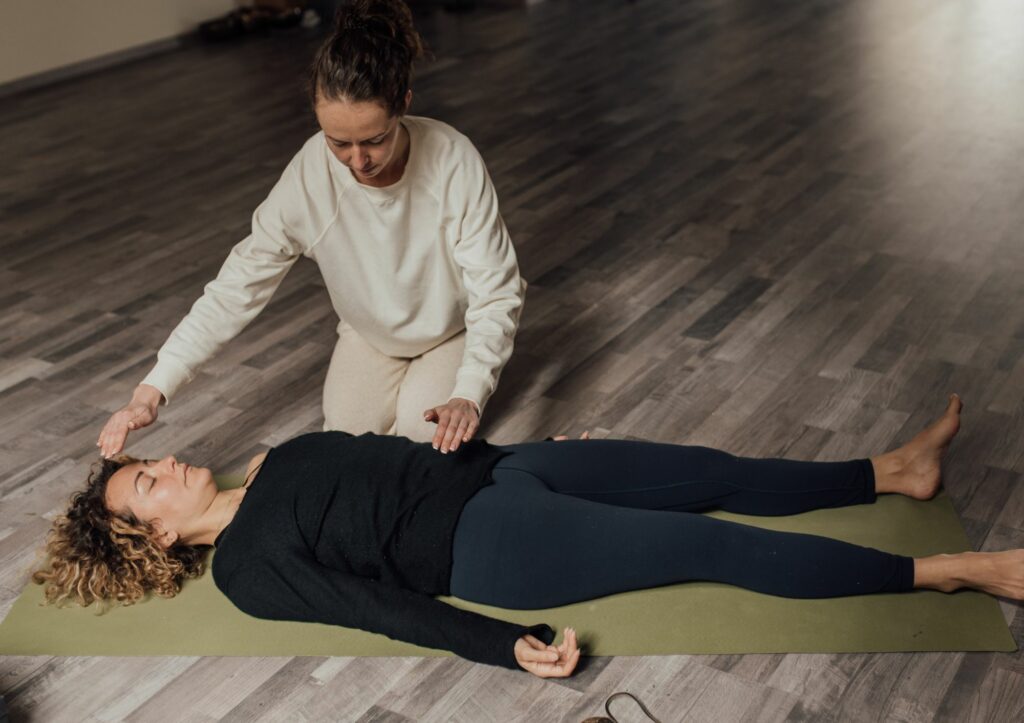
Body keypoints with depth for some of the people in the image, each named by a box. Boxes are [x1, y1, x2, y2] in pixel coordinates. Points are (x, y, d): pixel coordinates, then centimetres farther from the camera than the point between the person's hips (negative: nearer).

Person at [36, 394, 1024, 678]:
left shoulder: (279, 458, 17)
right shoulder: (247, 570, -6)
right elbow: (377, 605, -16)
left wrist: (487, 429, 23)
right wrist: (510, 648, -25)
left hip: (490, 467, 8)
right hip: (487, 548, -7)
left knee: (717, 476, 3)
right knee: (716, 544, -14)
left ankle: (896, 470, 15)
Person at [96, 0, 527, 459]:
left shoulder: (454, 162, -34)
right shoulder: (309, 175, -29)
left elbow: (496, 292, -29)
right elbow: (236, 288, -26)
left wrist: (469, 394, -44)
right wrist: (151, 392, -34)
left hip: (452, 330, -2)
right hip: (370, 334, 2)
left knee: (422, 434, -15)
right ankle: (398, 370, 24)